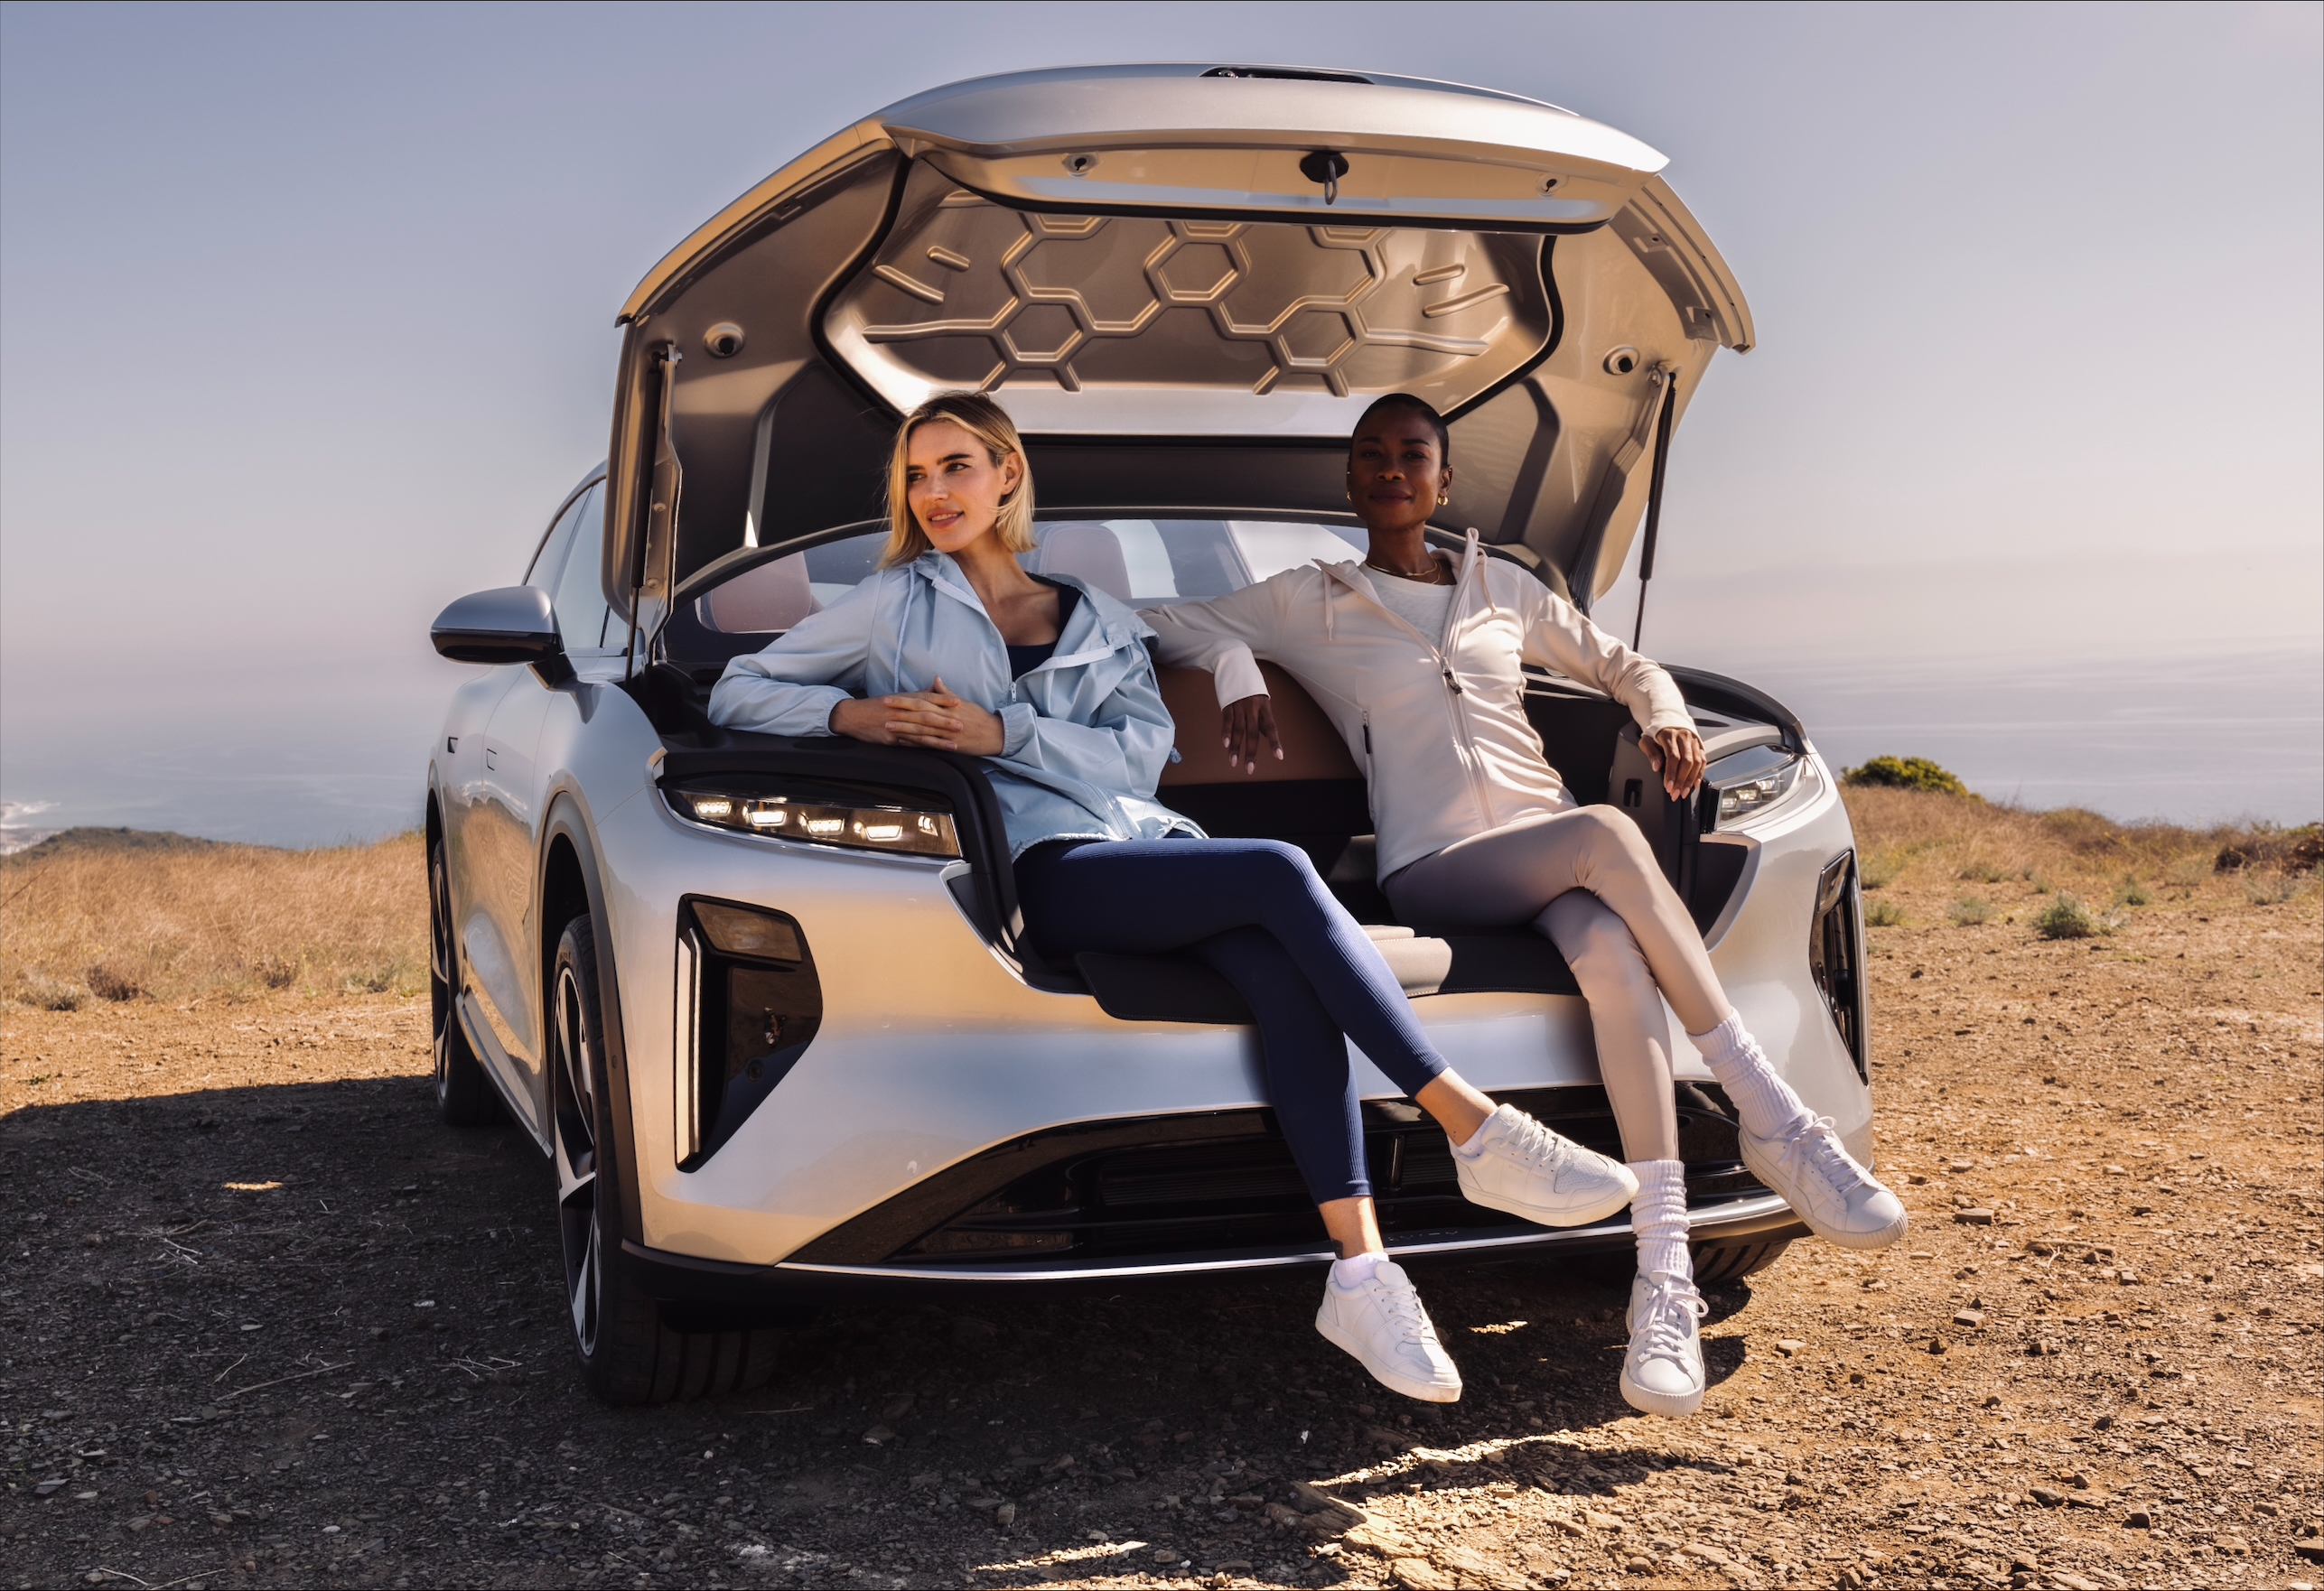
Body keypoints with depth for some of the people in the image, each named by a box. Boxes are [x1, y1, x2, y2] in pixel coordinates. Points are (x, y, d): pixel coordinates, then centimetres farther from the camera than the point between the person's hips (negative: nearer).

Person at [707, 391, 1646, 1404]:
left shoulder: (1103, 626, 24)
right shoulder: (898, 605, 18)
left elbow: (1142, 752, 8)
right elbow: (736, 693, 15)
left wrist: (1000, 734, -6)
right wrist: (846, 714, -5)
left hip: (1141, 836, 4)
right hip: (1038, 866, -4)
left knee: (1283, 972, -30)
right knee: (1281, 872, -29)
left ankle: (1359, 1276, -35)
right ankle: (1479, 1133, -29)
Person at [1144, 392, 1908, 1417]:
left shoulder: (1503, 590, 23)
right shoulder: (1311, 603, 14)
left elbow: (1618, 663, 31)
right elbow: (1170, 624, 16)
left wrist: (1664, 712, 8)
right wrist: (1237, 669, -4)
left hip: (1548, 850, 3)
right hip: (1432, 871, -3)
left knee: (1615, 958, -35)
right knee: (1605, 835, -35)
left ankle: (1665, 1275, -42)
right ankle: (1773, 1120, -32)